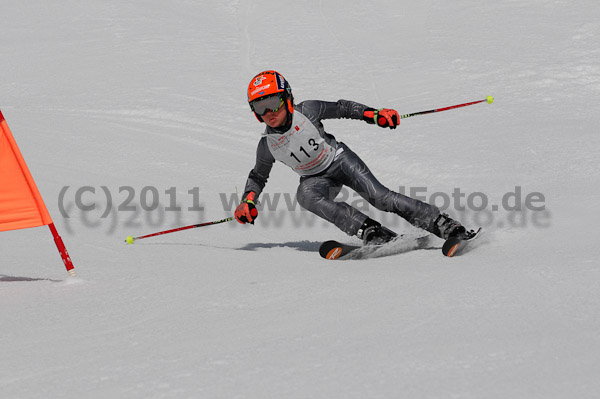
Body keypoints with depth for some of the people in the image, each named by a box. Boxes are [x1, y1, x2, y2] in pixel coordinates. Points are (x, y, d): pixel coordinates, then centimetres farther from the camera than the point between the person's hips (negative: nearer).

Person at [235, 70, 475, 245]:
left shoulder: (306, 111, -17)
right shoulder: (267, 145, -9)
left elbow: (342, 108, -5)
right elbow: (258, 176, 8)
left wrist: (374, 115, -17)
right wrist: (247, 200, -8)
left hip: (339, 158, -2)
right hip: (316, 178, 2)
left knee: (379, 197, -22)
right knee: (306, 195, -32)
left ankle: (443, 225, -19)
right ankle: (372, 233, -36)